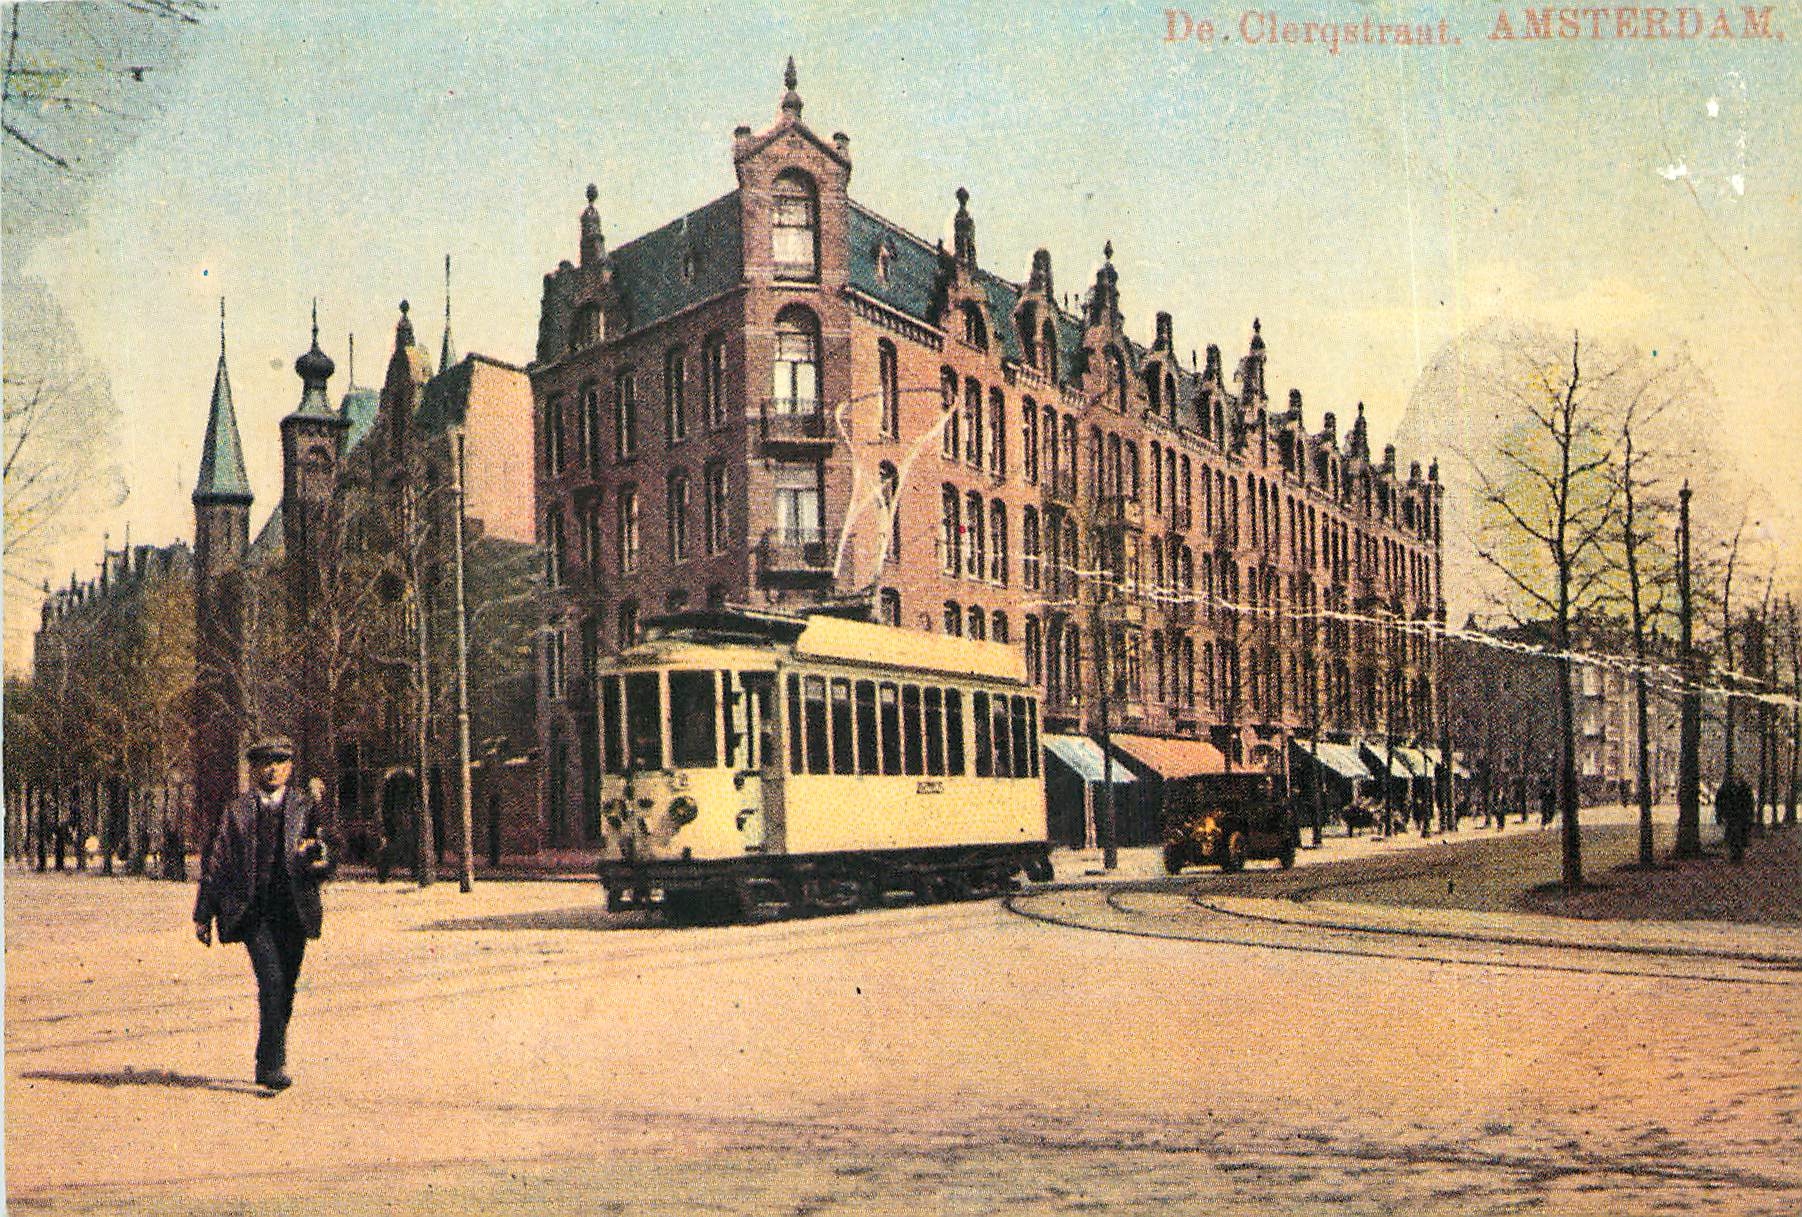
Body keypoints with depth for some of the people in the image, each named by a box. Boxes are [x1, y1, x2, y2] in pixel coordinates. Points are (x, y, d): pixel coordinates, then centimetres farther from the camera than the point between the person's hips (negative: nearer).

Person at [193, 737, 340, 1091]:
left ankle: (268, 1064, 23)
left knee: (284, 993, 7)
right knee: (271, 981, -18)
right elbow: (215, 863, 11)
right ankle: (272, 1065, -17)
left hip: (294, 912, 2)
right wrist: (203, 914, 8)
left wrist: (320, 851, -22)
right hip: (252, 910, -2)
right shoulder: (237, 811, 9)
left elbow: (330, 855, 2)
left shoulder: (307, 808, 10)